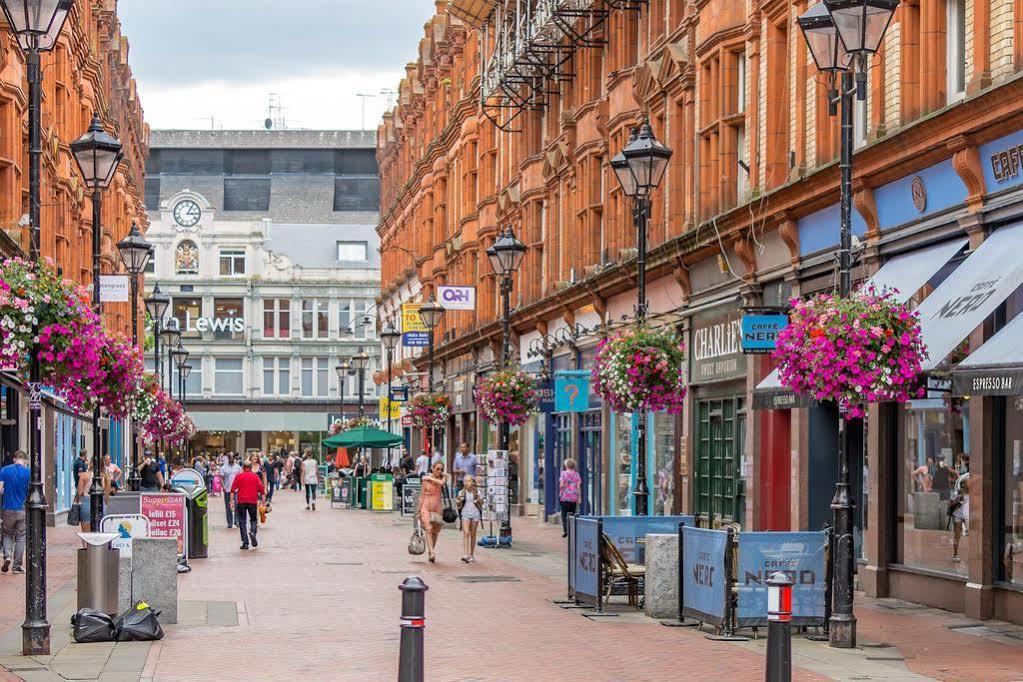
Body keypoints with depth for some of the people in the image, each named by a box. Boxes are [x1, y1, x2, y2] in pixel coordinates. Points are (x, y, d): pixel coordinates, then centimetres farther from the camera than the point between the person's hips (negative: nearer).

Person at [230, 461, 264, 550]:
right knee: (254, 519, 15)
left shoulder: (238, 476, 5)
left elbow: (233, 489, -3)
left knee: (242, 522, 5)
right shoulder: (255, 477, 7)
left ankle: (245, 543, 0)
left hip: (241, 502, -1)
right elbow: (262, 490, 0)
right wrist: (263, 501, 4)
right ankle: (253, 532, -17)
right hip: (253, 502, 1)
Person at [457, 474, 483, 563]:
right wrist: (460, 500, -13)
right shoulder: (461, 492, 4)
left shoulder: (477, 492, 5)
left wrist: (478, 500, -9)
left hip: (475, 514, 1)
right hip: (465, 514, -1)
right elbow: (458, 504, 8)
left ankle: (472, 555, 16)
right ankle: (466, 554, -22)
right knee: (466, 533, -14)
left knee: (473, 535, 6)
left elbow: (482, 503, 11)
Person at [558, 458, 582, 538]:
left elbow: (561, 485, -10)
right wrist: (579, 498, 5)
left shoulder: (564, 473, -4)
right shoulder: (576, 474, 4)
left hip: (565, 497, -3)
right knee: (572, 514, 11)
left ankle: (565, 530, -16)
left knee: (564, 514, -2)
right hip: (574, 497, 3)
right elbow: (578, 486, 1)